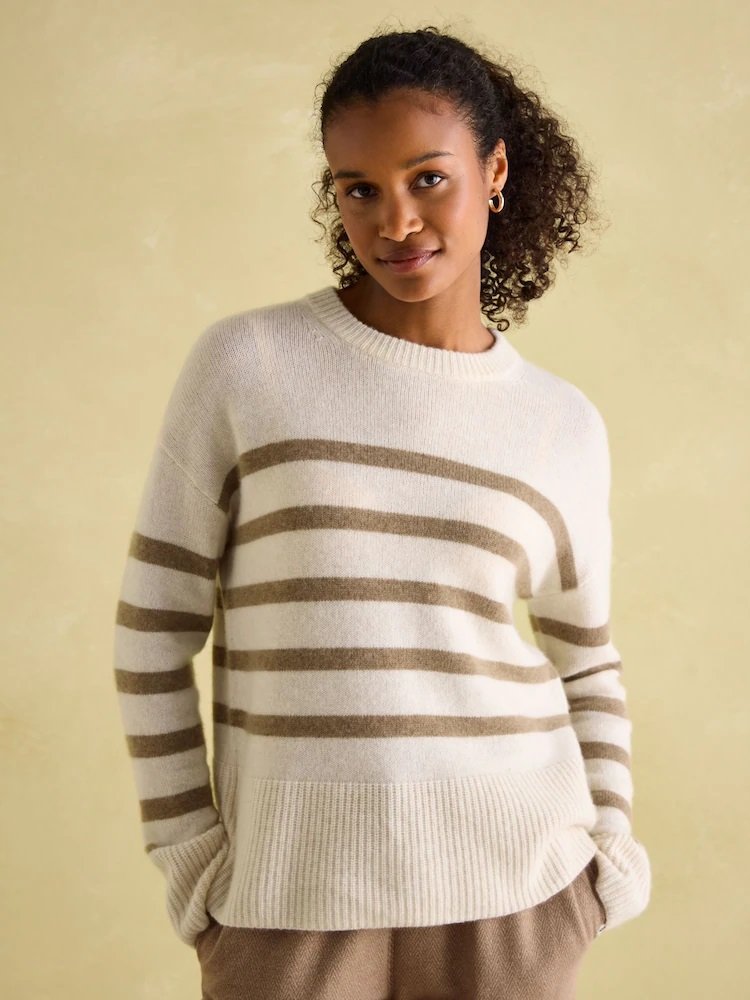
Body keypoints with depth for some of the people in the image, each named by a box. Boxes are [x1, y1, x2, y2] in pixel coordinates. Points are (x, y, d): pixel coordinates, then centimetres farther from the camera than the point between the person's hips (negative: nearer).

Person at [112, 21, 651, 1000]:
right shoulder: (243, 361, -6)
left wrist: (612, 850, 5)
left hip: (511, 869, 2)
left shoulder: (565, 424, 3)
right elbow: (155, 626, -2)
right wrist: (188, 859, -3)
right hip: (293, 883, -2)